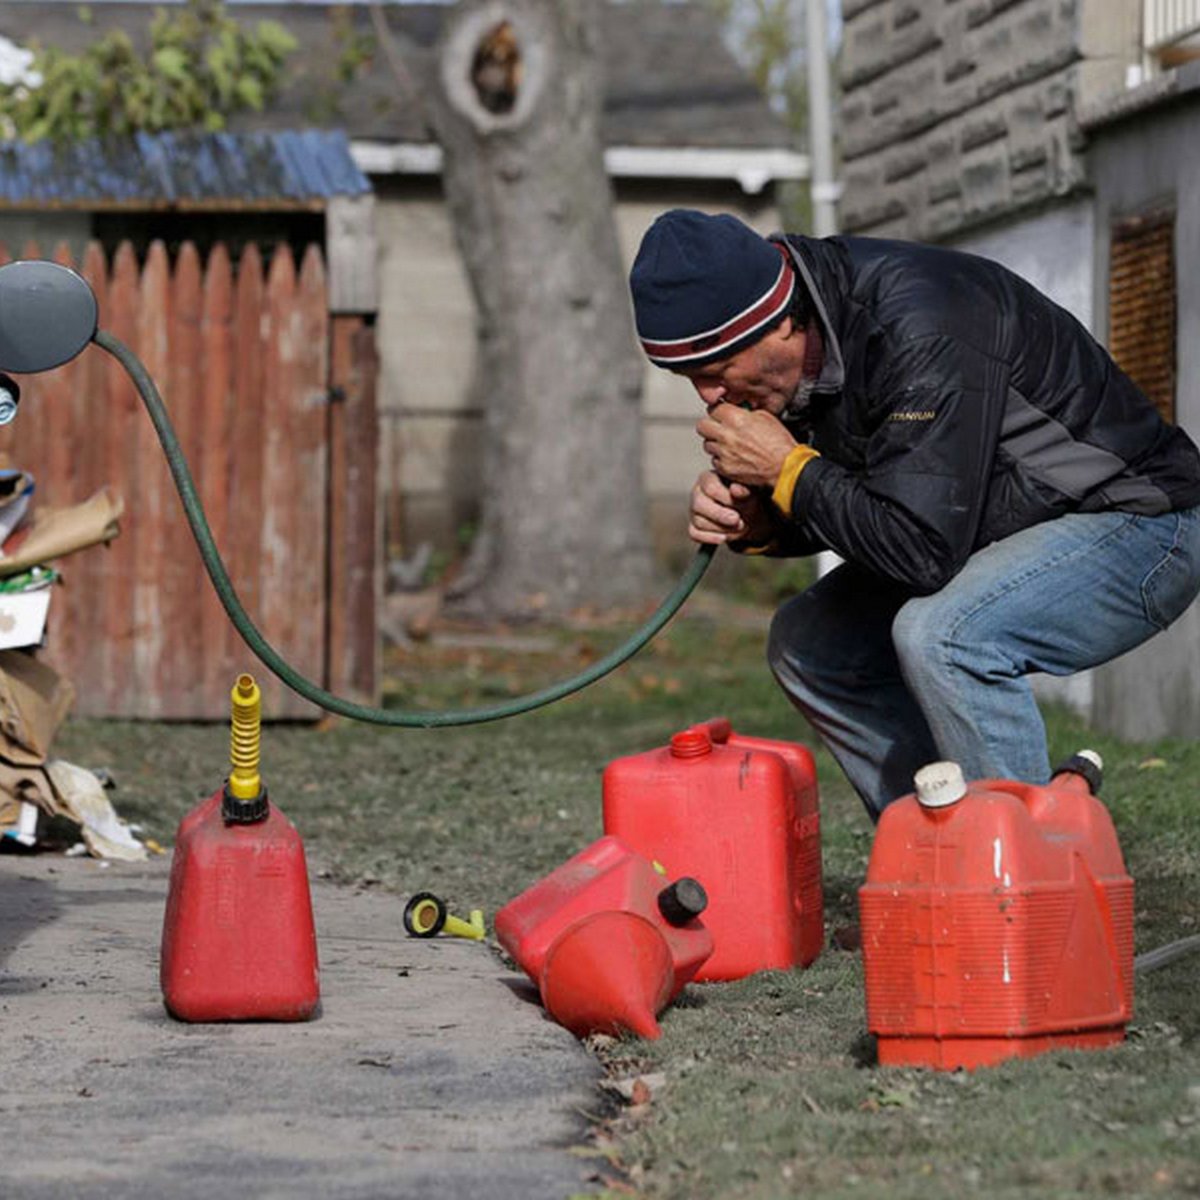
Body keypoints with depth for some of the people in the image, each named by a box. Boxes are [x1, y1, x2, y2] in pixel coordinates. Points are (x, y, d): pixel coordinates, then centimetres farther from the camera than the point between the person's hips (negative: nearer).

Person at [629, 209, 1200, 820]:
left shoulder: (921, 334, -31)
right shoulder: (808, 348, -4)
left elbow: (924, 551, -34)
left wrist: (788, 469, -23)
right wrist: (753, 519, -10)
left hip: (1140, 522, -10)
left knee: (940, 635, -33)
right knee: (807, 640, 6)